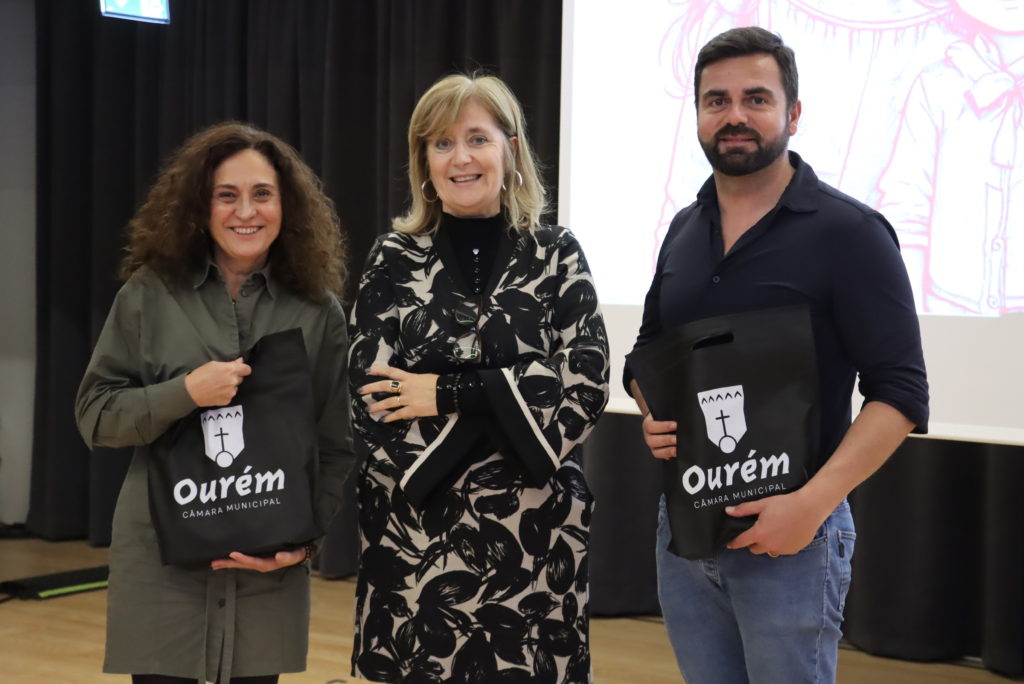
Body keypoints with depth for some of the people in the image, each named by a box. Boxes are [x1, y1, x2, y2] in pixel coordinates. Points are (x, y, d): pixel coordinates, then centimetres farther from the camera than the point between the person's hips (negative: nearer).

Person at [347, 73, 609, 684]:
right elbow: (372, 403, -4)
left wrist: (450, 394, -14)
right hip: (417, 532, 1)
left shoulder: (556, 254, 2)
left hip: (536, 532, 0)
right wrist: (511, 397, -12)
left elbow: (585, 390, -8)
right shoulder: (395, 259, 3)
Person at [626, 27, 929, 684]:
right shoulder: (685, 230, 9)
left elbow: (900, 395, -13)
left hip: (791, 532, -5)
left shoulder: (849, 231, -9)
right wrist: (651, 414, -2)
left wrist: (813, 503, -22)